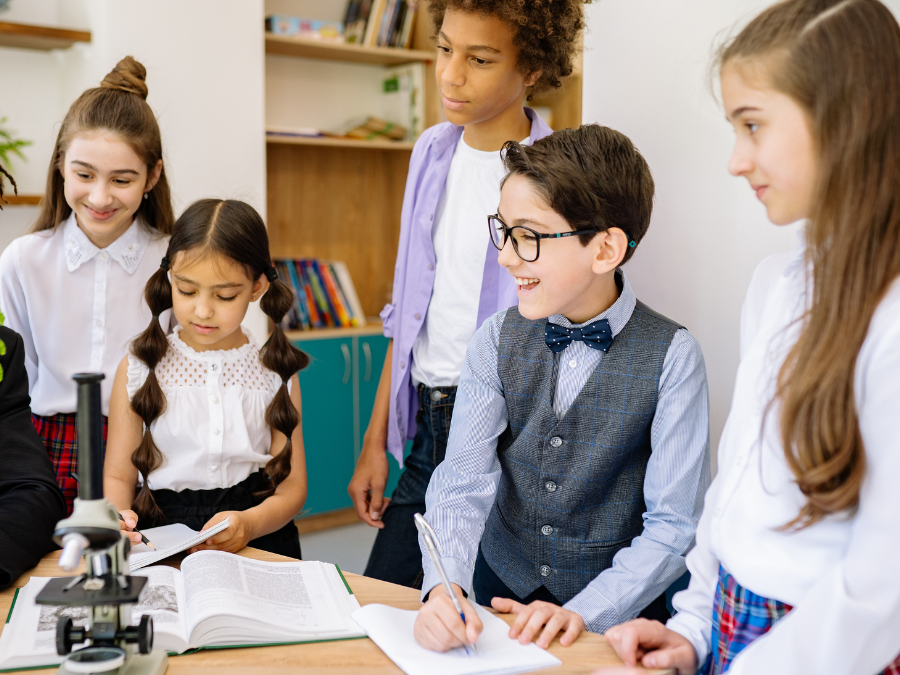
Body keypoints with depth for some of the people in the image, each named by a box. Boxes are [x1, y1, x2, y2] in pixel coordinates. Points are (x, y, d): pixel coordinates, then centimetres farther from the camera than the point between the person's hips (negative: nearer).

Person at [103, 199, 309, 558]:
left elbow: (292, 484, 4)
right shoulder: (138, 369, 7)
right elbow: (117, 475, 7)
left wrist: (249, 523, -16)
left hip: (258, 542, 1)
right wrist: (116, 517, -15)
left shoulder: (275, 373, 7)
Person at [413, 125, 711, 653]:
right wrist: (444, 587, -25)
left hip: (615, 615, -3)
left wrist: (583, 612, -23)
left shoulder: (672, 357, -11)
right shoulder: (497, 341, -1)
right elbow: (464, 484, -8)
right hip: (499, 595, 4)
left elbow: (673, 525, -11)